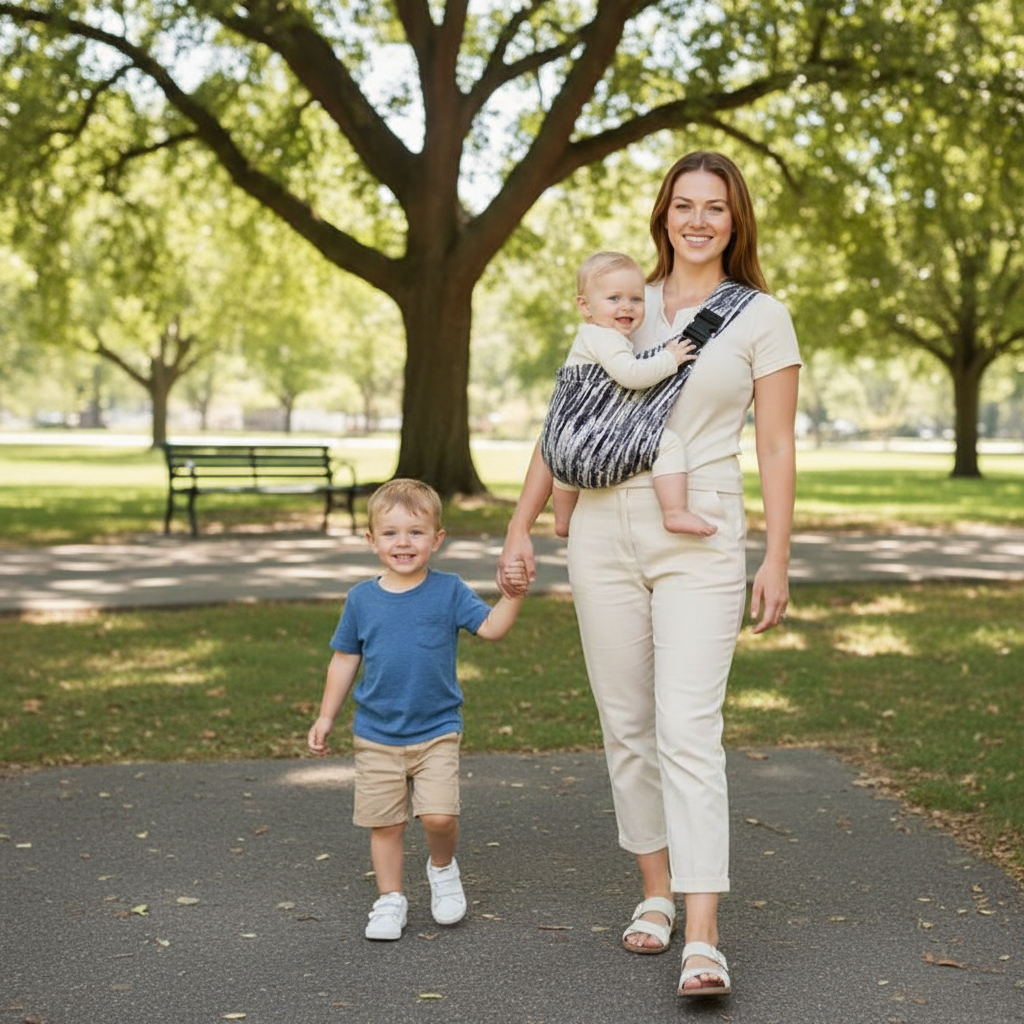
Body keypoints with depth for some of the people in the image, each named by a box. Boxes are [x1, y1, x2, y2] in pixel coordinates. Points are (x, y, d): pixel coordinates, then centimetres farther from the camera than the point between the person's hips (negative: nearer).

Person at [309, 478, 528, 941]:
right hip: (376, 735, 2)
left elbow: (492, 627, -11)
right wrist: (326, 716, 11)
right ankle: (390, 899, 23)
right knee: (384, 823, 6)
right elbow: (345, 659, 10)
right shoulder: (362, 599, 1)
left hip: (436, 731, -2)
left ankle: (442, 868, 17)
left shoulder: (448, 591, -4)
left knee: (439, 815, -14)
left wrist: (513, 595, -28)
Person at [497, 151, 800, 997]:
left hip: (700, 543, -4)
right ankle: (656, 893, 25)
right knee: (627, 727, 9)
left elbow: (776, 448, 2)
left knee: (689, 731, -12)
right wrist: (521, 528, 6)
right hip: (606, 534, 4)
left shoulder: (762, 318, 3)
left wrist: (776, 560, -4)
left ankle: (702, 943, -13)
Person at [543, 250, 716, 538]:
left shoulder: (588, 336, 21)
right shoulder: (604, 338, -13)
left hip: (560, 445, 11)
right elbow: (631, 374, -27)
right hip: (590, 439, -11)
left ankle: (563, 522, 63)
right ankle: (675, 512, -24)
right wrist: (669, 359, -15)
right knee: (667, 443, -16)